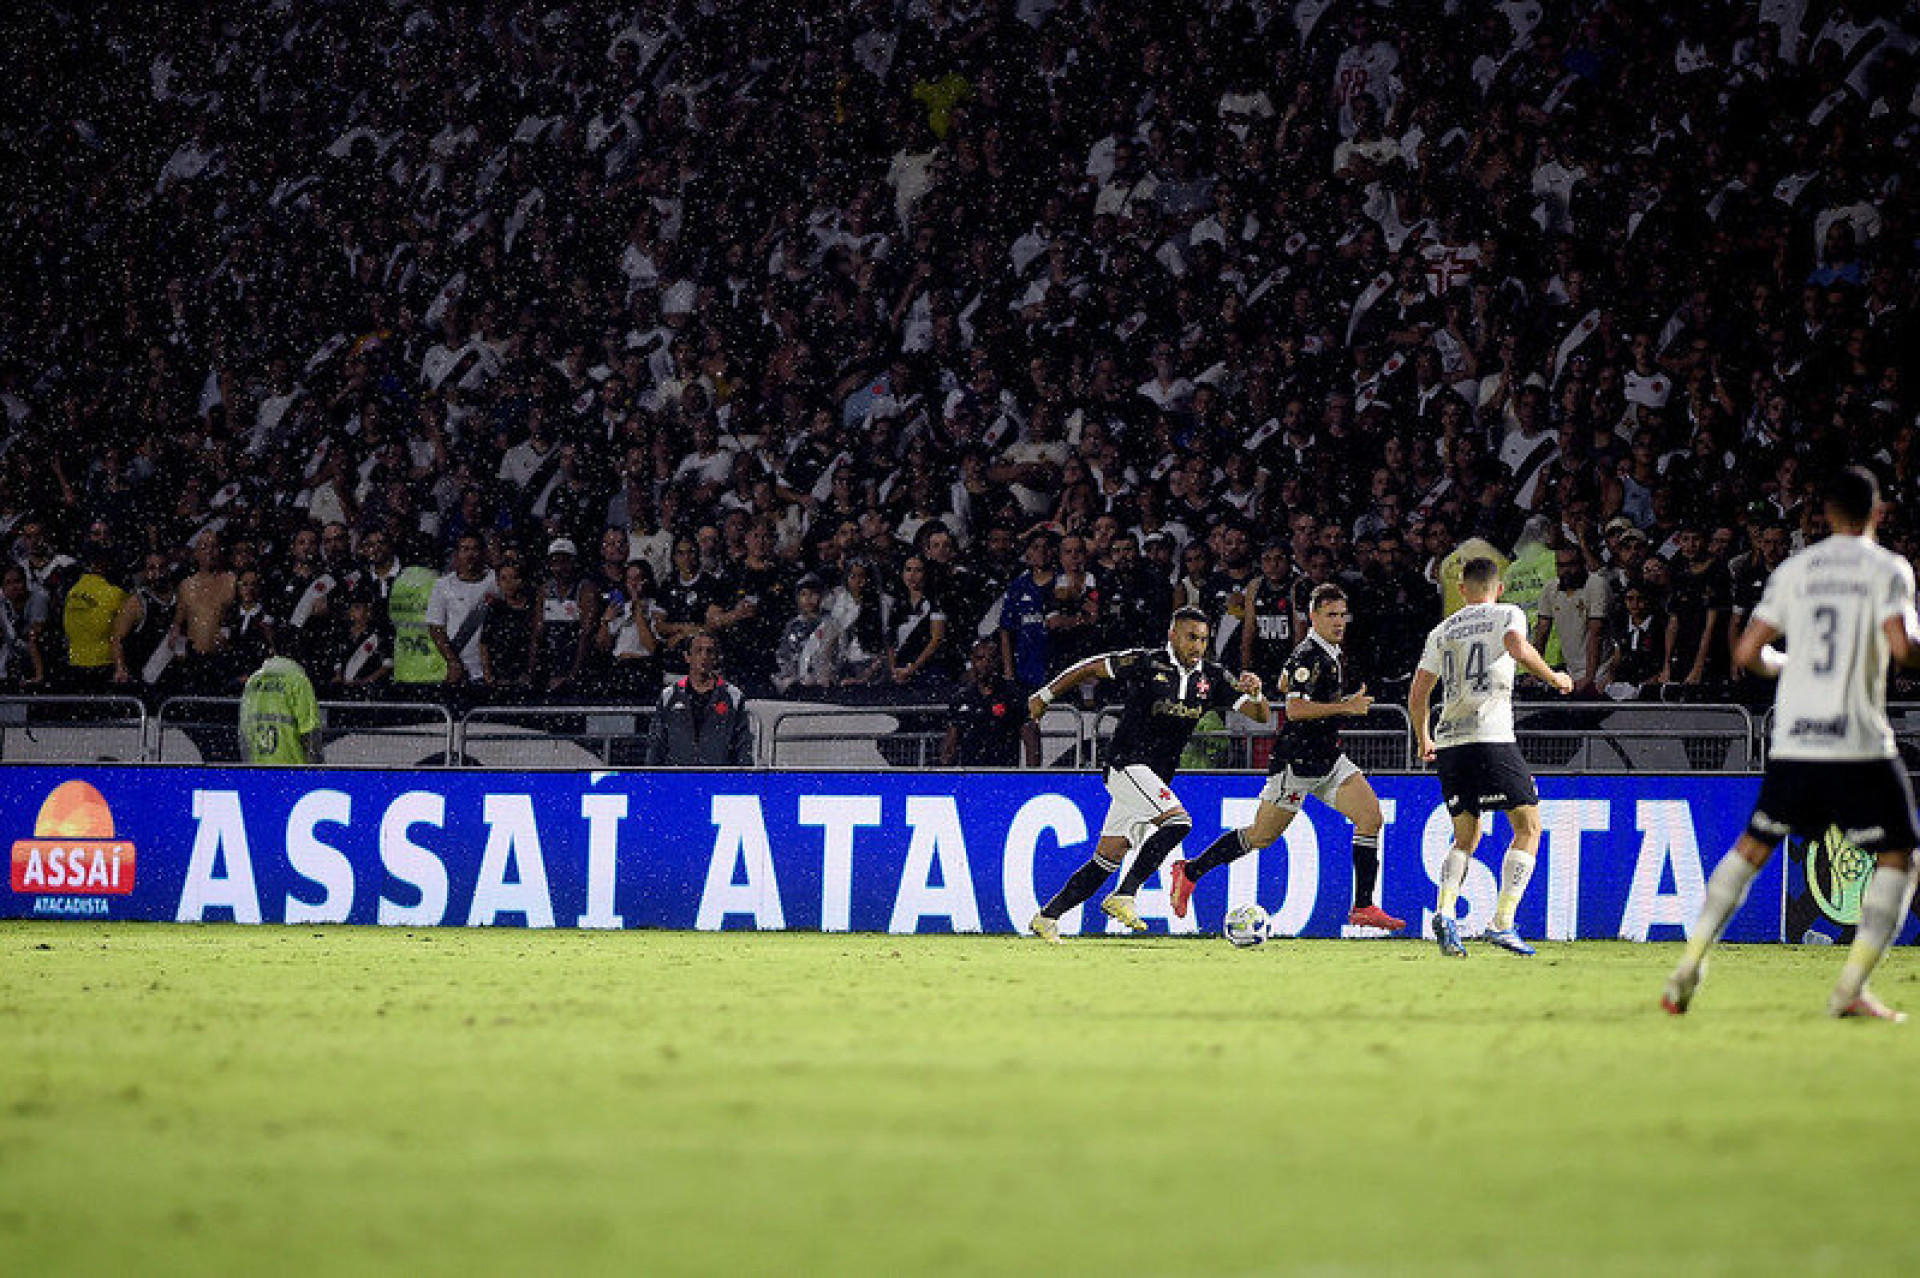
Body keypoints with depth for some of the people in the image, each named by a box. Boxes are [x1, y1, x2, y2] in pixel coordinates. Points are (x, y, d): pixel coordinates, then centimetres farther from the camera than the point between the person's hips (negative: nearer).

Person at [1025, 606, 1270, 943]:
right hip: (1127, 764, -6)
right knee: (1177, 821, -26)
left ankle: (1046, 917, 14)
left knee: (1107, 860, 6)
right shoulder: (1145, 663, -7)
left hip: (1156, 781, 6)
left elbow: (1260, 716, 5)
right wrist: (1045, 696, 9)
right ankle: (1123, 896, -23)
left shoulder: (1212, 677, 7)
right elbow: (1091, 669, 5)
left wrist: (1256, 693, -18)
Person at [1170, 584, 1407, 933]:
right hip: (1297, 763, -9)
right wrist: (1346, 707, -25)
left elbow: (1284, 683, 28)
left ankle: (1363, 907, -6)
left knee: (1371, 816, -7)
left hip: (1329, 760, 9)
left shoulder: (1332, 654, 13)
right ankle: (1189, 872, 18)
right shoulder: (1308, 656, -17)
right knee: (1261, 836, 0)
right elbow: (1295, 709, -28)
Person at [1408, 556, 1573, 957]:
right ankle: (1502, 922, -9)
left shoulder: (1442, 631, 18)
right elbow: (1517, 647, -17)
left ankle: (1445, 911, -10)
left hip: (1448, 743, 5)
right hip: (1491, 737, -5)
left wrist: (1423, 740, 31)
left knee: (1466, 838, 16)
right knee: (1528, 826, 5)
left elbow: (1417, 696, 16)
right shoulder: (1507, 614, 6)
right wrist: (1554, 677, -2)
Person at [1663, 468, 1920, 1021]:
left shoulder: (1794, 570, 10)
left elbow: (1746, 652, 7)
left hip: (1793, 743, 4)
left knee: (1753, 846, 19)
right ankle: (1851, 988, -5)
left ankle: (1689, 968, 11)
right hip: (1860, 743, -4)